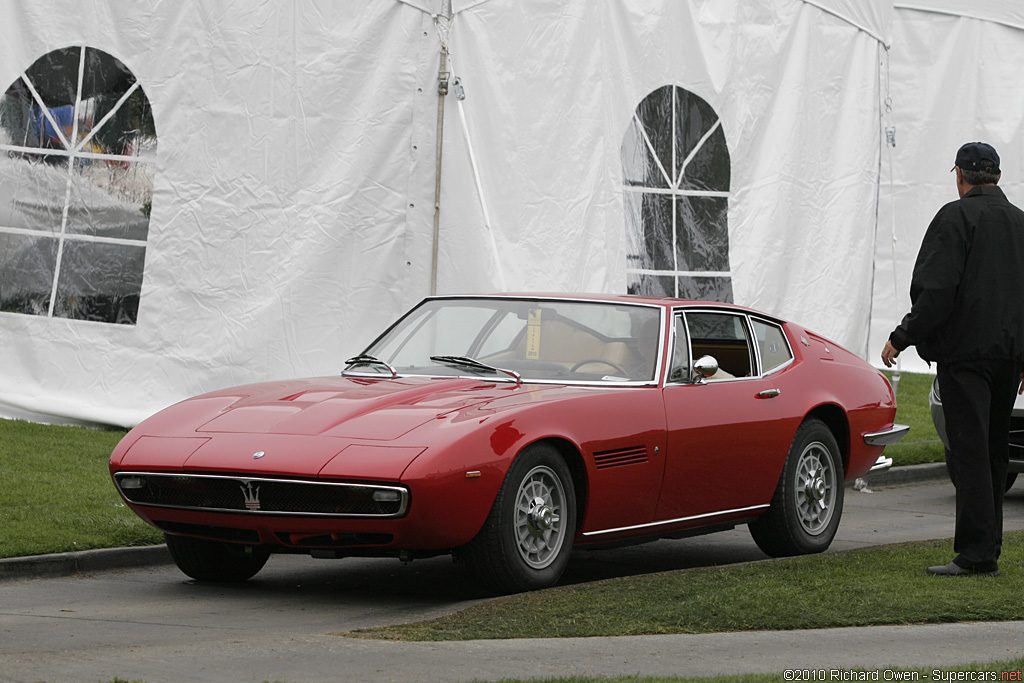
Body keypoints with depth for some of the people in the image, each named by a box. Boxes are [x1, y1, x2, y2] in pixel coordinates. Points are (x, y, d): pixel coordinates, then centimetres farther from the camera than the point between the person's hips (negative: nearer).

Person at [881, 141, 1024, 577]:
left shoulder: (955, 217, -8)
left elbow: (935, 291, -16)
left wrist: (902, 338, -8)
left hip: (966, 349, -7)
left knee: (969, 451, -8)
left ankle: (975, 553, -12)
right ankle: (988, 550, 15)